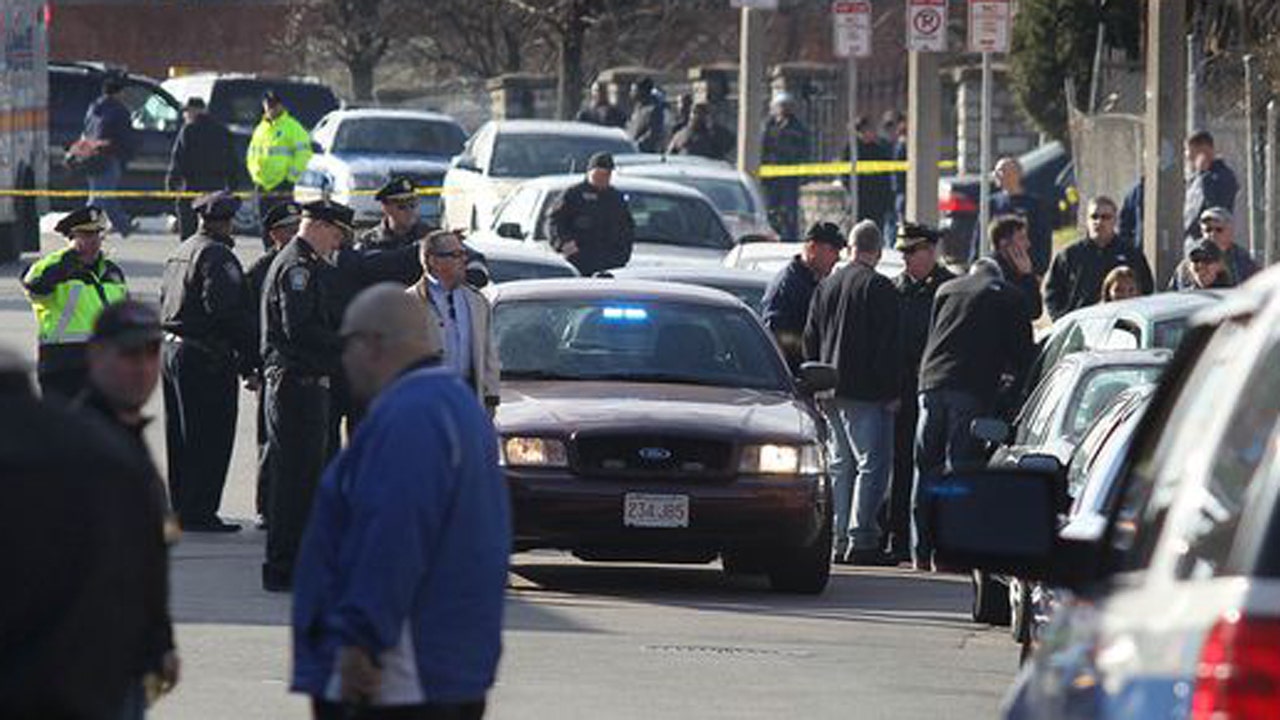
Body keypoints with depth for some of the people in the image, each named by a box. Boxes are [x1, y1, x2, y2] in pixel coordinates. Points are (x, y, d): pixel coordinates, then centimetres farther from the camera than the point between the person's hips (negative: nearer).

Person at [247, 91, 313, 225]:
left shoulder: (292, 127, -2)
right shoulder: (261, 129, 18)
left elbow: (303, 153, -6)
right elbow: (252, 155, 25)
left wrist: (292, 175, -12)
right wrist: (255, 173, 8)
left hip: (282, 183, -7)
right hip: (263, 185, 7)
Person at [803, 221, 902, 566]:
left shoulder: (826, 285, 11)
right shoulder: (879, 288, -10)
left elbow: (811, 340, 17)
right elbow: (890, 344, -12)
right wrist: (891, 391, -7)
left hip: (832, 391, 7)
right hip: (867, 393, -7)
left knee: (841, 465, 14)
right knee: (872, 465, -6)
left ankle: (838, 538, 12)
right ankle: (861, 540, -13)